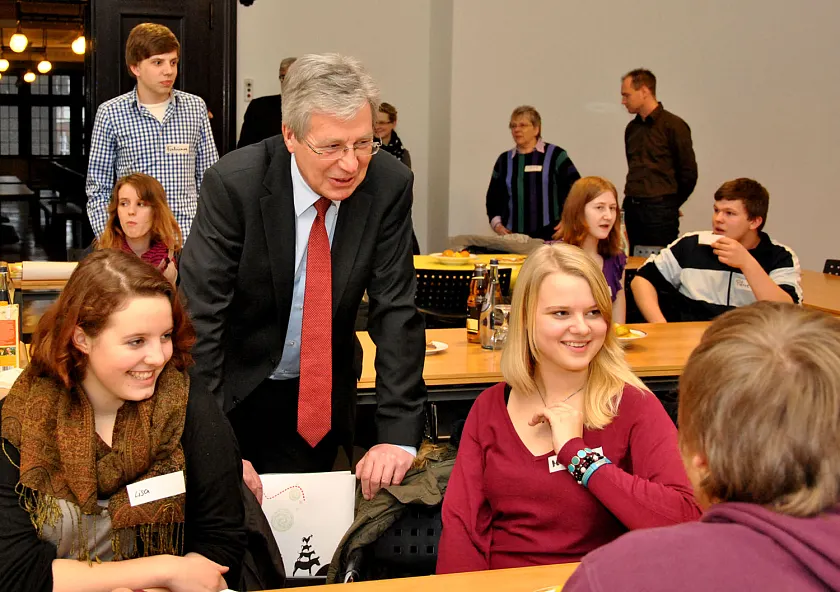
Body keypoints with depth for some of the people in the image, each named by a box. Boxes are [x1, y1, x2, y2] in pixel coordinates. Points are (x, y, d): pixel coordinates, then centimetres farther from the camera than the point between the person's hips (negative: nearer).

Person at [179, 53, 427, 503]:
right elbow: (199, 316, -24)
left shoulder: (389, 186, -15)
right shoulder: (233, 184, -23)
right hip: (234, 390, -2)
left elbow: (396, 312, -14)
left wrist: (398, 437, -22)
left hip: (320, 399, 2)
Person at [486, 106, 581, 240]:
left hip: (550, 235, -3)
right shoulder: (504, 160, 14)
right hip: (513, 236, 3)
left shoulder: (555, 155, 3)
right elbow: (493, 197, 19)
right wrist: (496, 223, 5)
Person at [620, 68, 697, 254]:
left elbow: (688, 173, -4)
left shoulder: (673, 125, -6)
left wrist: (670, 203, 6)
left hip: (660, 211, -6)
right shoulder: (631, 128, 13)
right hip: (632, 209, 6)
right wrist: (634, 200, 13)